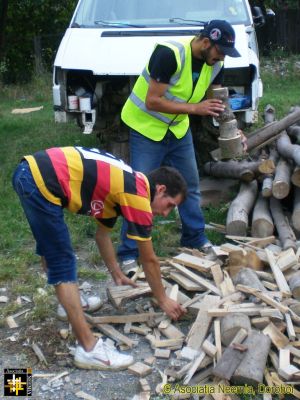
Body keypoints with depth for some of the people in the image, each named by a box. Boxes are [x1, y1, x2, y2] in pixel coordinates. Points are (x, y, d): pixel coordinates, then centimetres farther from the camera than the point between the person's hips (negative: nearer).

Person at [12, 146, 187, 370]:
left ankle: (69, 301, 49)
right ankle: (89, 349, -3)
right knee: (63, 264, -7)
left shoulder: (123, 186, 19)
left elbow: (102, 234, 33)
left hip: (30, 172, 10)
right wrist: (163, 300, 17)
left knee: (51, 249, 28)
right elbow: (149, 260, 4)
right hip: (40, 182, -10)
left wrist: (117, 275, 42)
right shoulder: (138, 197, -5)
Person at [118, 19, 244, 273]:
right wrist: (194, 108, -31)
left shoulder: (215, 63, -6)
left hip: (179, 129, 7)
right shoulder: (169, 54, -29)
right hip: (146, 128, -7)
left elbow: (217, 99, 4)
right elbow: (152, 102, -28)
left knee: (190, 185, 13)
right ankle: (129, 254, 3)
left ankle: (195, 238, 30)